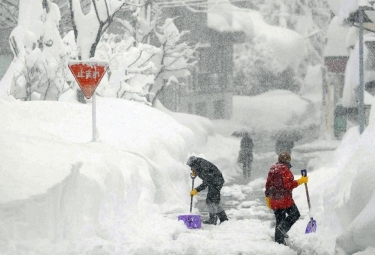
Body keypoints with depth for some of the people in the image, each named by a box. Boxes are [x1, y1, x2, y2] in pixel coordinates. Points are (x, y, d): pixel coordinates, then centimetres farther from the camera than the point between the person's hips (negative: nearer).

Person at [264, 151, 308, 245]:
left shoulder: (272, 169, 12)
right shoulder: (285, 169, -12)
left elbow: (268, 185, 16)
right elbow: (288, 185, -19)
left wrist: (268, 198, 22)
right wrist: (300, 181, -14)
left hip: (274, 200, 8)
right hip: (284, 198, -8)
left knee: (279, 219, 14)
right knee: (295, 214, 8)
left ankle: (279, 241, 13)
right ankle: (283, 227, -12)